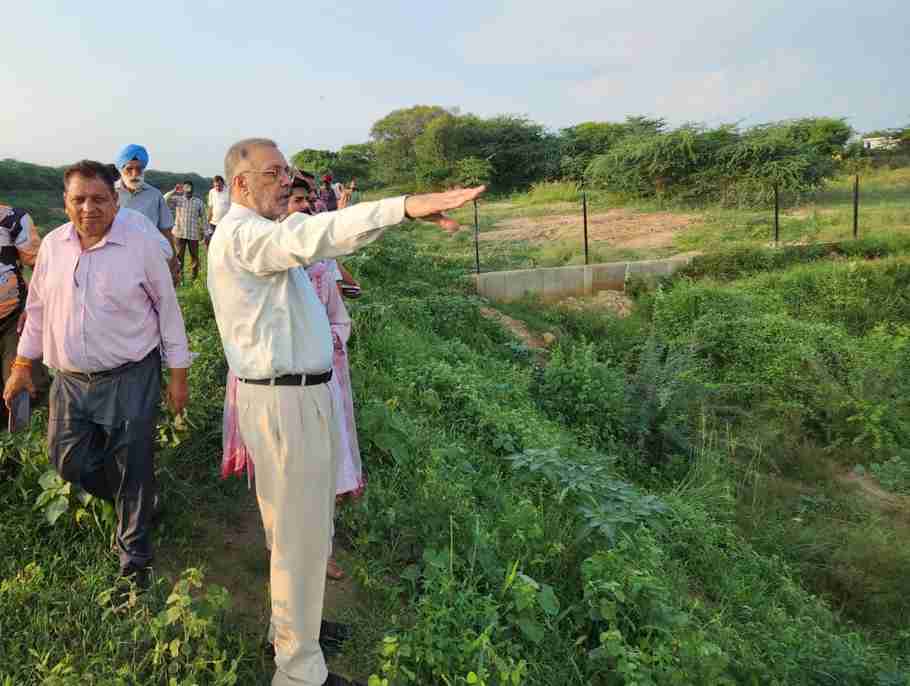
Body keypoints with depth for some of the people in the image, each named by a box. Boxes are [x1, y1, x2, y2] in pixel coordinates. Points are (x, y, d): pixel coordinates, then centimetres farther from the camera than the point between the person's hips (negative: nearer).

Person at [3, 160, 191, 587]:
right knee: (68, 462, 11)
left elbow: (167, 306, -6)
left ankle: (134, 557, 23)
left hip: (131, 377, -4)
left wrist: (179, 373, -5)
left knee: (133, 470, 3)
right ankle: (127, 501, 42)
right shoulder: (53, 245, 3)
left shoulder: (140, 240, -11)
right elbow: (38, 308, 14)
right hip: (70, 380, 5)